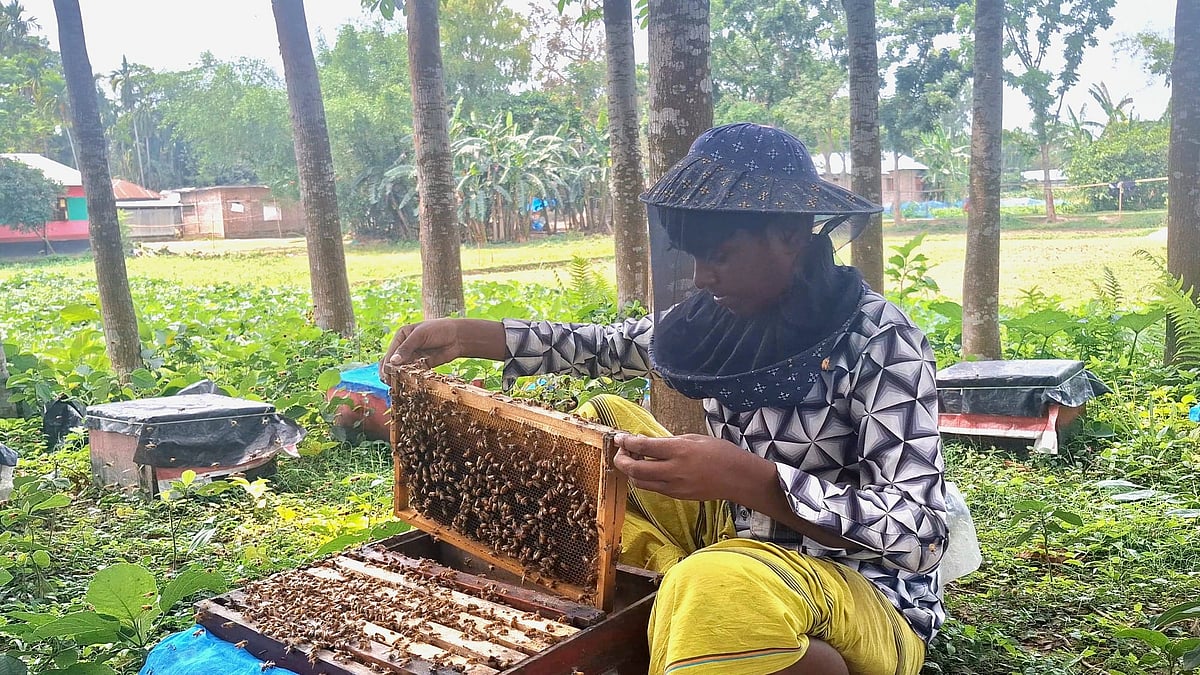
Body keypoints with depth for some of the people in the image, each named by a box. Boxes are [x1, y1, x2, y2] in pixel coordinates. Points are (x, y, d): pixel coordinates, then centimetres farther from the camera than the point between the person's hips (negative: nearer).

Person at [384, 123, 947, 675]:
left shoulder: (879, 343, -20)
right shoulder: (725, 317, -2)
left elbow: (920, 533, -26)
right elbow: (606, 346, 10)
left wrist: (748, 480, -38)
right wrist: (465, 336, 1)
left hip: (862, 591, -7)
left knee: (721, 585, -41)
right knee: (605, 419, 7)